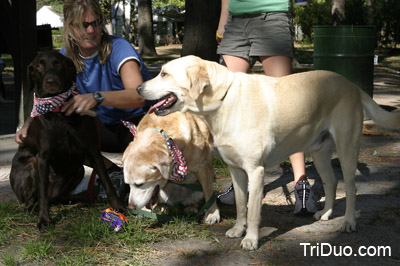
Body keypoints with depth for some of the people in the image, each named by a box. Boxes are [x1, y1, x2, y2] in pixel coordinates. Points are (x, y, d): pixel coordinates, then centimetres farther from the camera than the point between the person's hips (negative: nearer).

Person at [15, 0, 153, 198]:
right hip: (107, 126, 6)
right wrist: (28, 125, -23)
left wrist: (97, 97, -52)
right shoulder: (66, 56, -2)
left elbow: (139, 96, -36)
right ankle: (112, 172, -6)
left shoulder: (118, 48, -20)